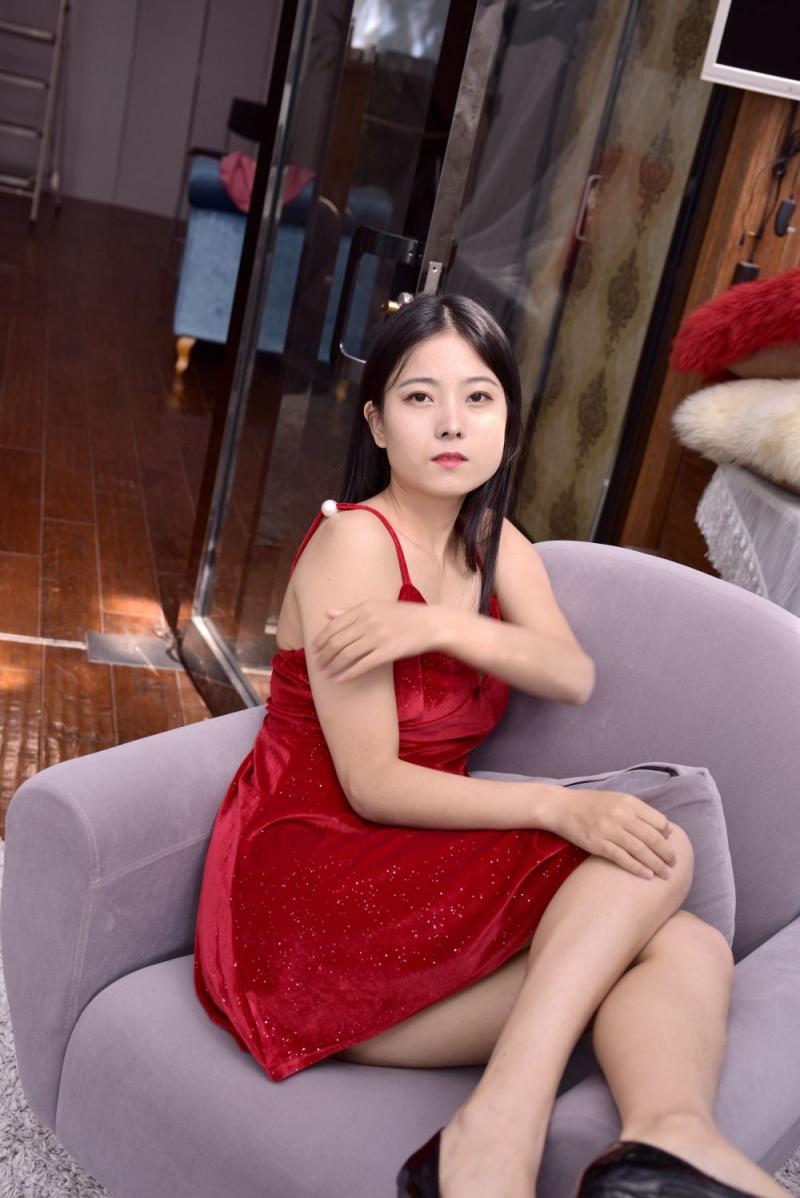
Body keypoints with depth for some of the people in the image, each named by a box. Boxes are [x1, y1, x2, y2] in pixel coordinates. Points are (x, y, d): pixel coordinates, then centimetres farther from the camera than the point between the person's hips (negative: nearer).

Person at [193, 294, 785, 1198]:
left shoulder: (493, 541, 12)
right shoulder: (354, 541, -11)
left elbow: (573, 678, -6)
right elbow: (371, 784, -16)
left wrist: (444, 627, -23)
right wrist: (558, 806, -24)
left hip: (408, 874, 7)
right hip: (307, 878, -7)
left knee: (690, 953, -13)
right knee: (655, 858, -19)